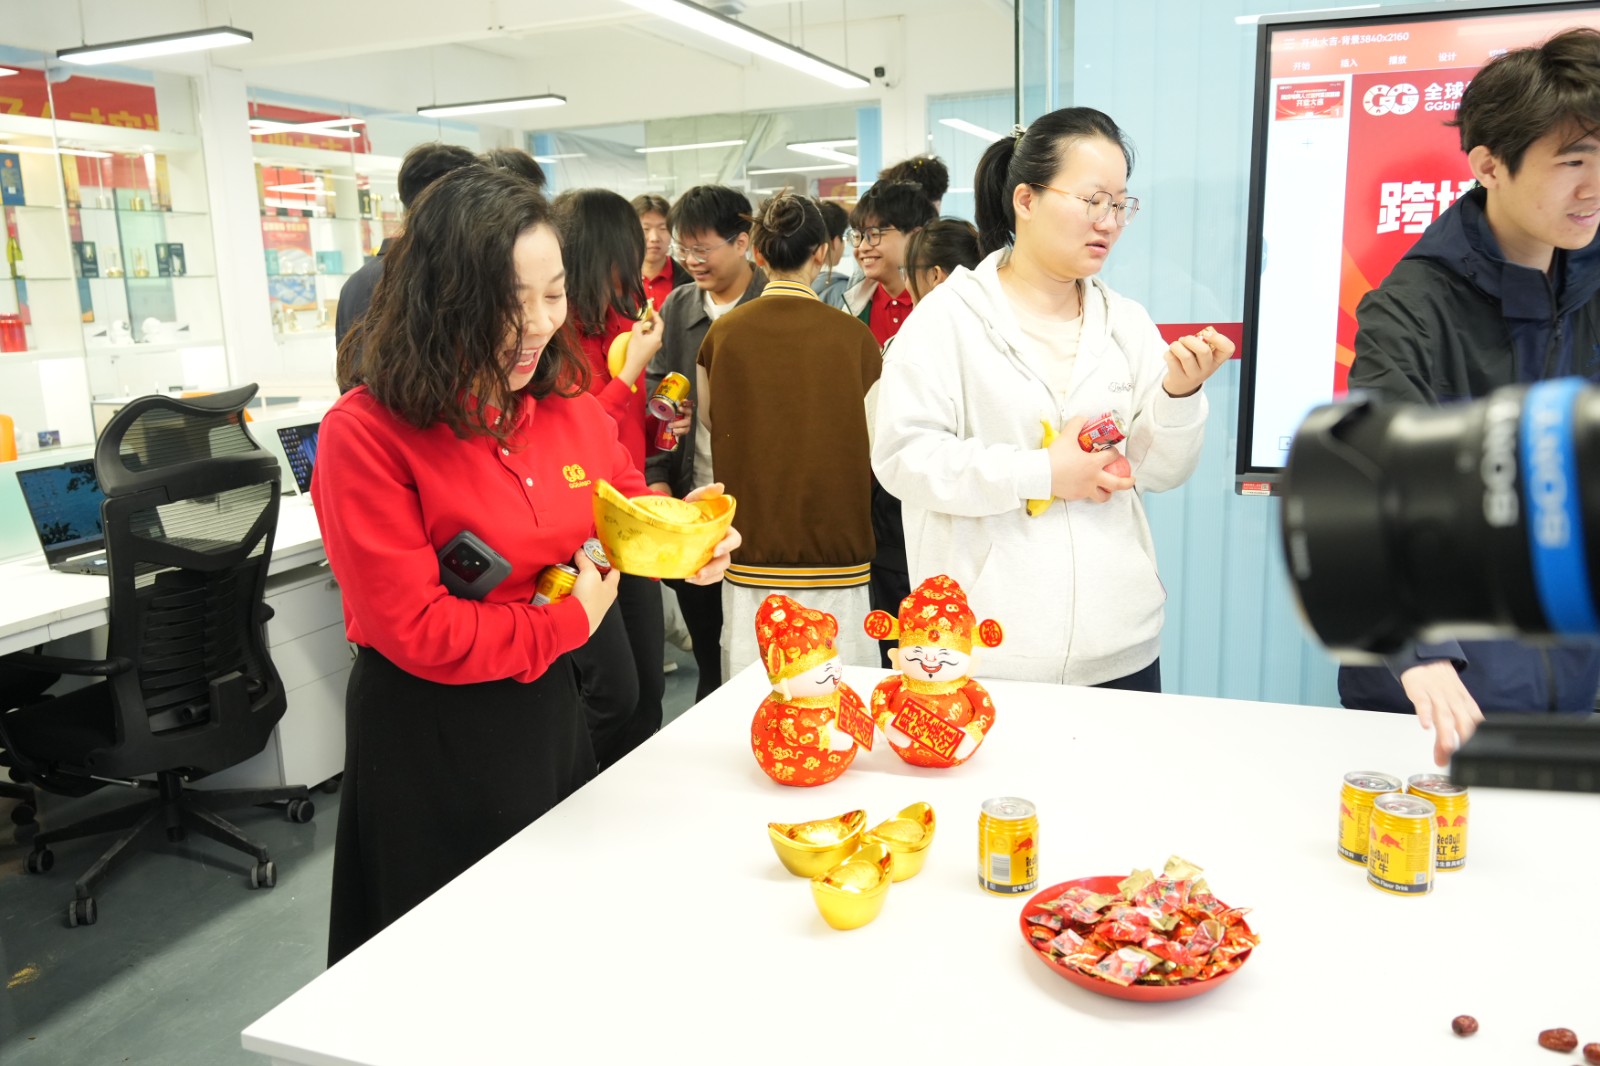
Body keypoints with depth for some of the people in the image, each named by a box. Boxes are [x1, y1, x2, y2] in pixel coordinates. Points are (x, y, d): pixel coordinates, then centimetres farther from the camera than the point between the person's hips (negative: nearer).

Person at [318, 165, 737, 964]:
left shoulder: (563, 403, -2)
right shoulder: (365, 433, -21)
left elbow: (628, 503, 14)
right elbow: (416, 632, -22)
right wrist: (571, 622, -14)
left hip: (547, 715, 6)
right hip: (426, 740, -6)